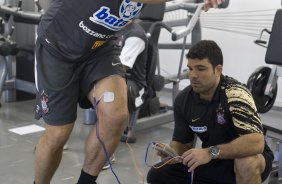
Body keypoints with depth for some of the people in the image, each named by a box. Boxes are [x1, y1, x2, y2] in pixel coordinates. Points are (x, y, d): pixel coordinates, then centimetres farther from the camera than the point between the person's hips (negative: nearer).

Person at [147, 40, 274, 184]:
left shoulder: (235, 94, -28)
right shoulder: (183, 99, -10)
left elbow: (256, 142, -38)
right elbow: (181, 142, 1)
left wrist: (211, 152, -43)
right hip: (212, 162, 6)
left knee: (247, 163, -39)